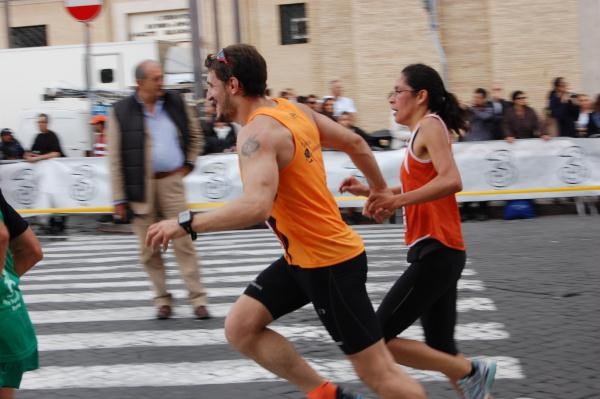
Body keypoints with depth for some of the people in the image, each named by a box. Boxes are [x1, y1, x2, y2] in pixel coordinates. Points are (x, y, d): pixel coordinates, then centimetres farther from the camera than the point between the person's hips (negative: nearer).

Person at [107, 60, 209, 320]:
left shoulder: (175, 104, 4)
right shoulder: (121, 112, -4)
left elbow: (195, 136, 21)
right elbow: (115, 159, -3)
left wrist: (188, 164, 9)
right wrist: (119, 198, -5)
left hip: (171, 182, 1)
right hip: (140, 187, -1)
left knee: (184, 241, -2)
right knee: (149, 248, 6)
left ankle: (198, 299, 3)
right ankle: (162, 299, 19)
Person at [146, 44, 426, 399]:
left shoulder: (258, 132, -22)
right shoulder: (294, 109, 5)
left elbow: (257, 206, -38)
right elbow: (355, 143, 16)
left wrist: (186, 224, -32)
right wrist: (380, 190, 30)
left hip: (330, 261, -9)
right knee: (240, 328, 7)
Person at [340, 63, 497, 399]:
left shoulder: (431, 125, -9)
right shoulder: (423, 131, 18)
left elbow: (451, 181, -26)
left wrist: (397, 200, -29)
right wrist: (371, 192, 20)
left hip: (436, 252, -10)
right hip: (437, 253, 10)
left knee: (378, 339, -9)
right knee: (440, 350, 12)